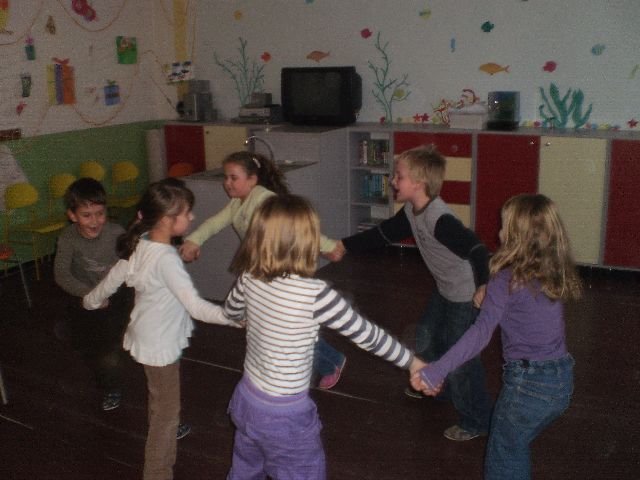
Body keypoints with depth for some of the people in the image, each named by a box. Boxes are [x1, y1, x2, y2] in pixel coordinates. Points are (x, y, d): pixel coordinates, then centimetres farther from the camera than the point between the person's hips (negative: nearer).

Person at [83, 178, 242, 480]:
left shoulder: (141, 244, -4)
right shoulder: (166, 258, -30)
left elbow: (113, 278, 10)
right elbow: (196, 307, -34)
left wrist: (92, 301, 28)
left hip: (148, 339, 9)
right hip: (160, 346, -9)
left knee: (160, 407, 26)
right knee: (166, 413, 7)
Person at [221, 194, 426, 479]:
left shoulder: (250, 277, -10)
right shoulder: (314, 293, -28)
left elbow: (231, 311, 12)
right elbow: (366, 334, -16)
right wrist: (412, 362, -2)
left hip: (247, 400, 6)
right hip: (284, 416, -6)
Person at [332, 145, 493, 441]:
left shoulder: (440, 219, -33)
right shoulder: (412, 211, -4)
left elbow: (475, 249, -42)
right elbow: (382, 235, 8)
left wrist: (484, 284, -51)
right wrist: (345, 246, 6)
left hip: (468, 295, -10)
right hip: (445, 289, 10)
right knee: (426, 338, 25)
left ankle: (476, 420, 20)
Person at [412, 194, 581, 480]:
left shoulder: (508, 279, -16)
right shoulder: (555, 274, 3)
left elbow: (482, 331, -28)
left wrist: (437, 371, -34)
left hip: (528, 383, -6)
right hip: (563, 379, 7)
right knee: (516, 449, 27)